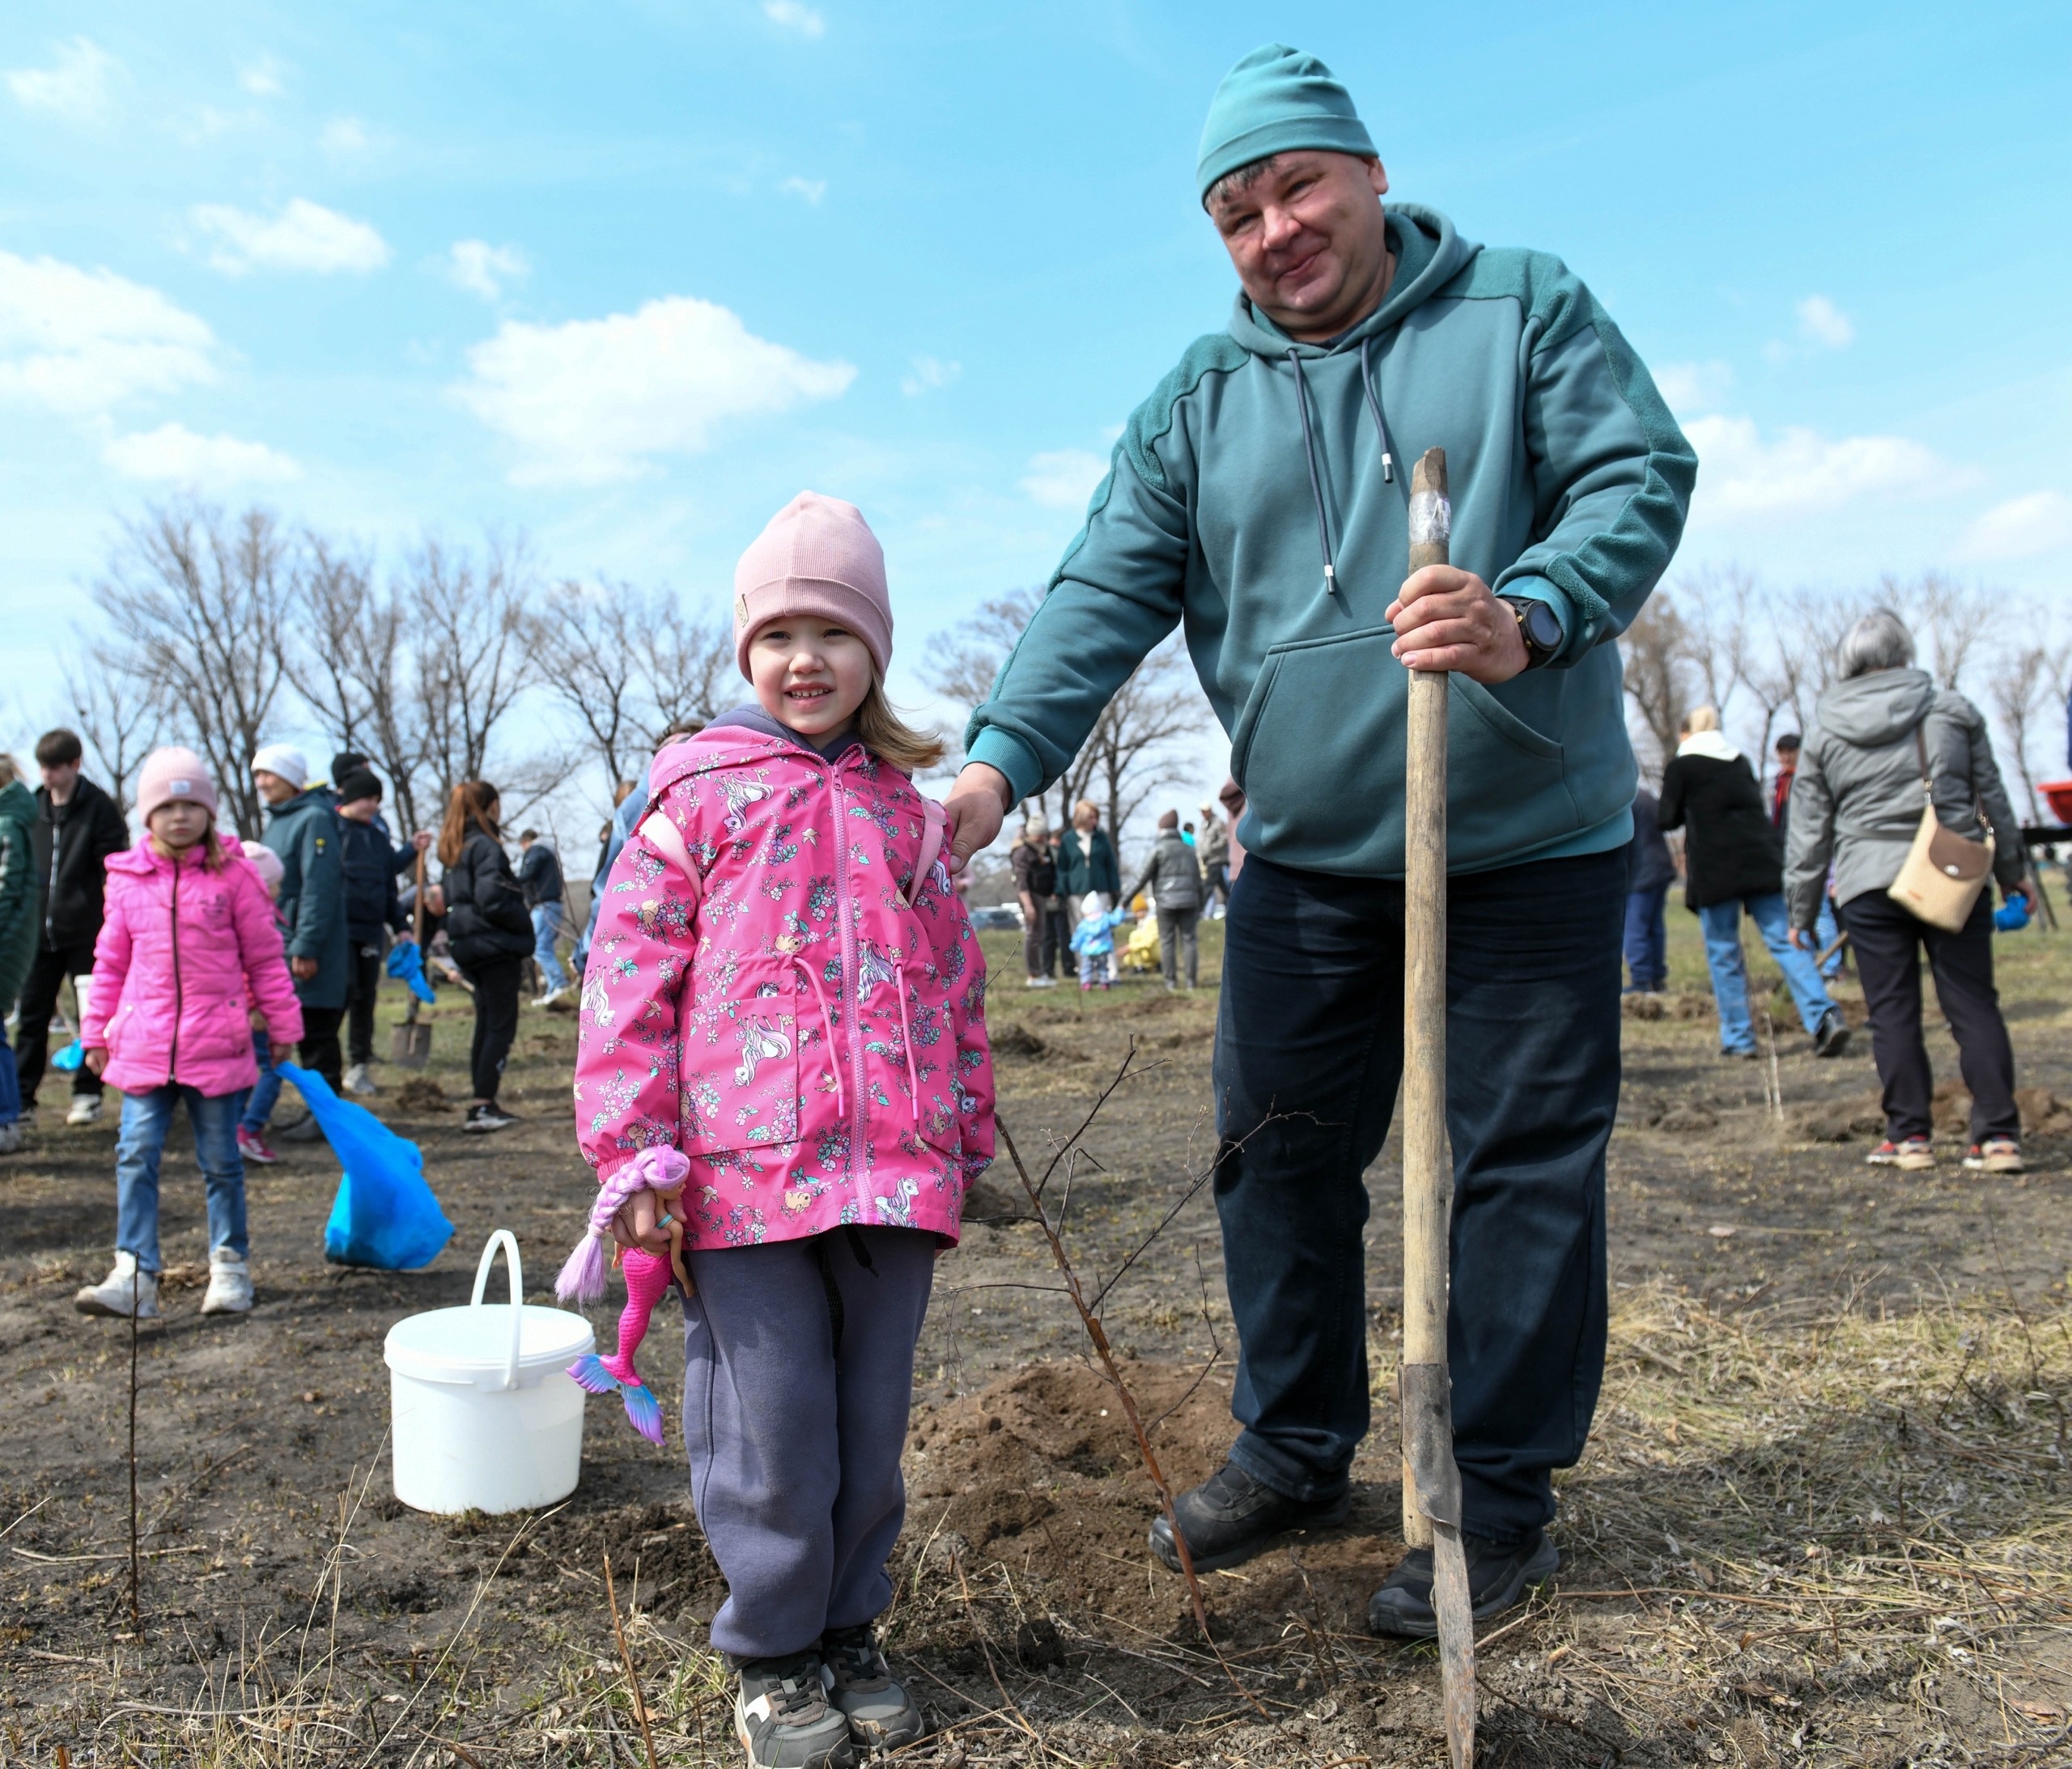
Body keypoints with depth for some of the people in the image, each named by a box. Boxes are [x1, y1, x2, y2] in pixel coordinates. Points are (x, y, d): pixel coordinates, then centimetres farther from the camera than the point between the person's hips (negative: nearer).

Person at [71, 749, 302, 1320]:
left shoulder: (232, 874, -1)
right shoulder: (127, 878, 6)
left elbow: (264, 957, 3)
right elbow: (111, 962, 14)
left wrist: (284, 1026, 5)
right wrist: (97, 1033, 13)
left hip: (216, 1043, -2)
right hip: (143, 1045, 2)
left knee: (220, 1160, 8)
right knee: (136, 1156, -3)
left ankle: (230, 1267, 21)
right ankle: (134, 1277, 1)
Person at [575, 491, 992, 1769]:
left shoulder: (905, 809, 14)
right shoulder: (700, 796, 2)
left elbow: (956, 986, 18)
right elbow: (631, 977, -2)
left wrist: (967, 1141, 18)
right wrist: (633, 1153, -7)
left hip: (895, 1175, 4)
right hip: (747, 1180, -3)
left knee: (873, 1423, 13)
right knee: (774, 1431, 4)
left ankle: (850, 1633, 34)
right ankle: (773, 1657, 26)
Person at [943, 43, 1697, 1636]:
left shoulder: (1527, 311, 3)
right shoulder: (1195, 403, 8)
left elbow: (1641, 475, -7)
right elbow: (1104, 597, -1)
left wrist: (1528, 616, -27)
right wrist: (1001, 757, -17)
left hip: (1531, 846, -2)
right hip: (1307, 860, 3)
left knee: (1524, 1161, 3)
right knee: (1280, 1151, 9)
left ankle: (1502, 1491, 20)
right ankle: (1294, 1451, 29)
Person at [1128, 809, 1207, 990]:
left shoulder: (1159, 848, -2)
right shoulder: (1189, 848, 14)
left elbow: (1144, 876, -3)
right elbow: (1198, 880, 16)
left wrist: (1127, 897, 3)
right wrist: (1199, 906, 23)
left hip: (1166, 900, -4)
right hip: (1188, 899, 4)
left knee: (1167, 941, 2)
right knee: (1189, 938, 4)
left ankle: (1171, 980, 1)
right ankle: (1191, 979, 2)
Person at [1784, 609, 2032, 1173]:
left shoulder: (1823, 734, 4)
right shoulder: (1952, 709, 5)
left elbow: (1809, 833, 6)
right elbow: (1992, 798, 11)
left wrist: (1802, 912, 13)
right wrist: (2012, 872, 22)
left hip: (1870, 889, -1)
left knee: (1892, 1011, 4)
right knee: (1974, 1005, 4)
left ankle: (1910, 1135, 6)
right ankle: (1998, 1135, 3)